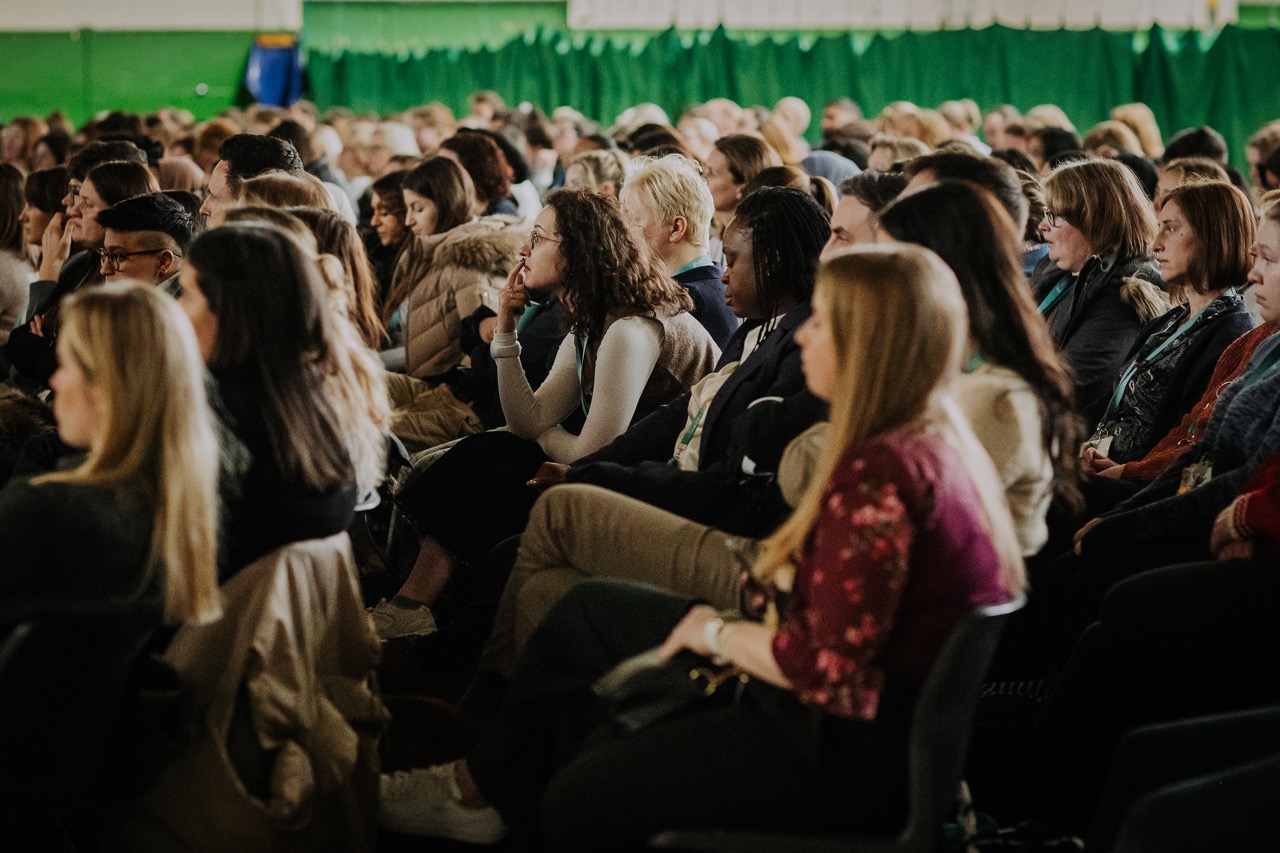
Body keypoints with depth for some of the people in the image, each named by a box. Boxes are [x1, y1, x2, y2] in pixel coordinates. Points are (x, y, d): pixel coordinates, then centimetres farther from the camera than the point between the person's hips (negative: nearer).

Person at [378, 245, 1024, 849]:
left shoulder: (878, 475, -28)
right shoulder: (939, 441, 3)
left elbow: (823, 663, -29)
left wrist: (717, 633, -11)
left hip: (851, 749, -10)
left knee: (579, 801, 3)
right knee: (590, 611, 20)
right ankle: (482, 787, 35)